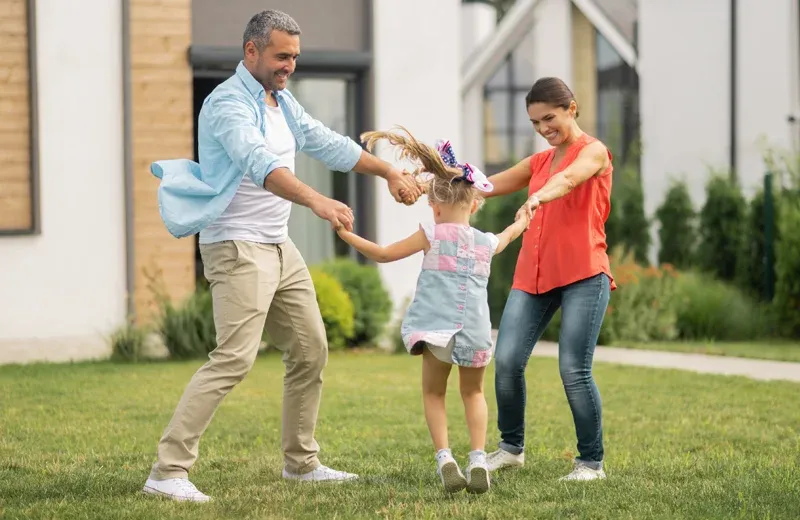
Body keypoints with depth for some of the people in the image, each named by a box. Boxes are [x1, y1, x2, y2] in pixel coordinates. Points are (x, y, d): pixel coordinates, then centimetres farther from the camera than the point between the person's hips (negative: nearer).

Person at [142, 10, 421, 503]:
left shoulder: (282, 102, 13)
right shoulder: (229, 104, -17)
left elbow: (329, 145, 22)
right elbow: (261, 164, -34)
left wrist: (390, 171, 19)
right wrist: (318, 201, -48)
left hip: (280, 247, 10)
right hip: (238, 247, -10)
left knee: (311, 351, 14)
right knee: (234, 358, -19)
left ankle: (301, 462, 27)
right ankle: (168, 471, -19)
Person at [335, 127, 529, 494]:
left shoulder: (432, 235, 0)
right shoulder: (487, 243, 11)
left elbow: (384, 254, 3)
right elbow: (508, 235, 37)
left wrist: (348, 236, 14)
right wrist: (523, 219, 59)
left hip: (437, 328, -3)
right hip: (475, 332, 3)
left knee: (433, 394, 15)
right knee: (473, 393, 22)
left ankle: (444, 459, -1)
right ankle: (478, 460, 7)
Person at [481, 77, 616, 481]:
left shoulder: (592, 151, 0)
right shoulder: (539, 162, 21)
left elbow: (569, 179, -23)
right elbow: (489, 186, 24)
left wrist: (538, 197, -44)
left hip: (583, 276, -6)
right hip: (533, 276, 6)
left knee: (574, 369, -12)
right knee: (506, 360, -7)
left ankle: (591, 461, 2)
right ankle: (511, 447, 11)